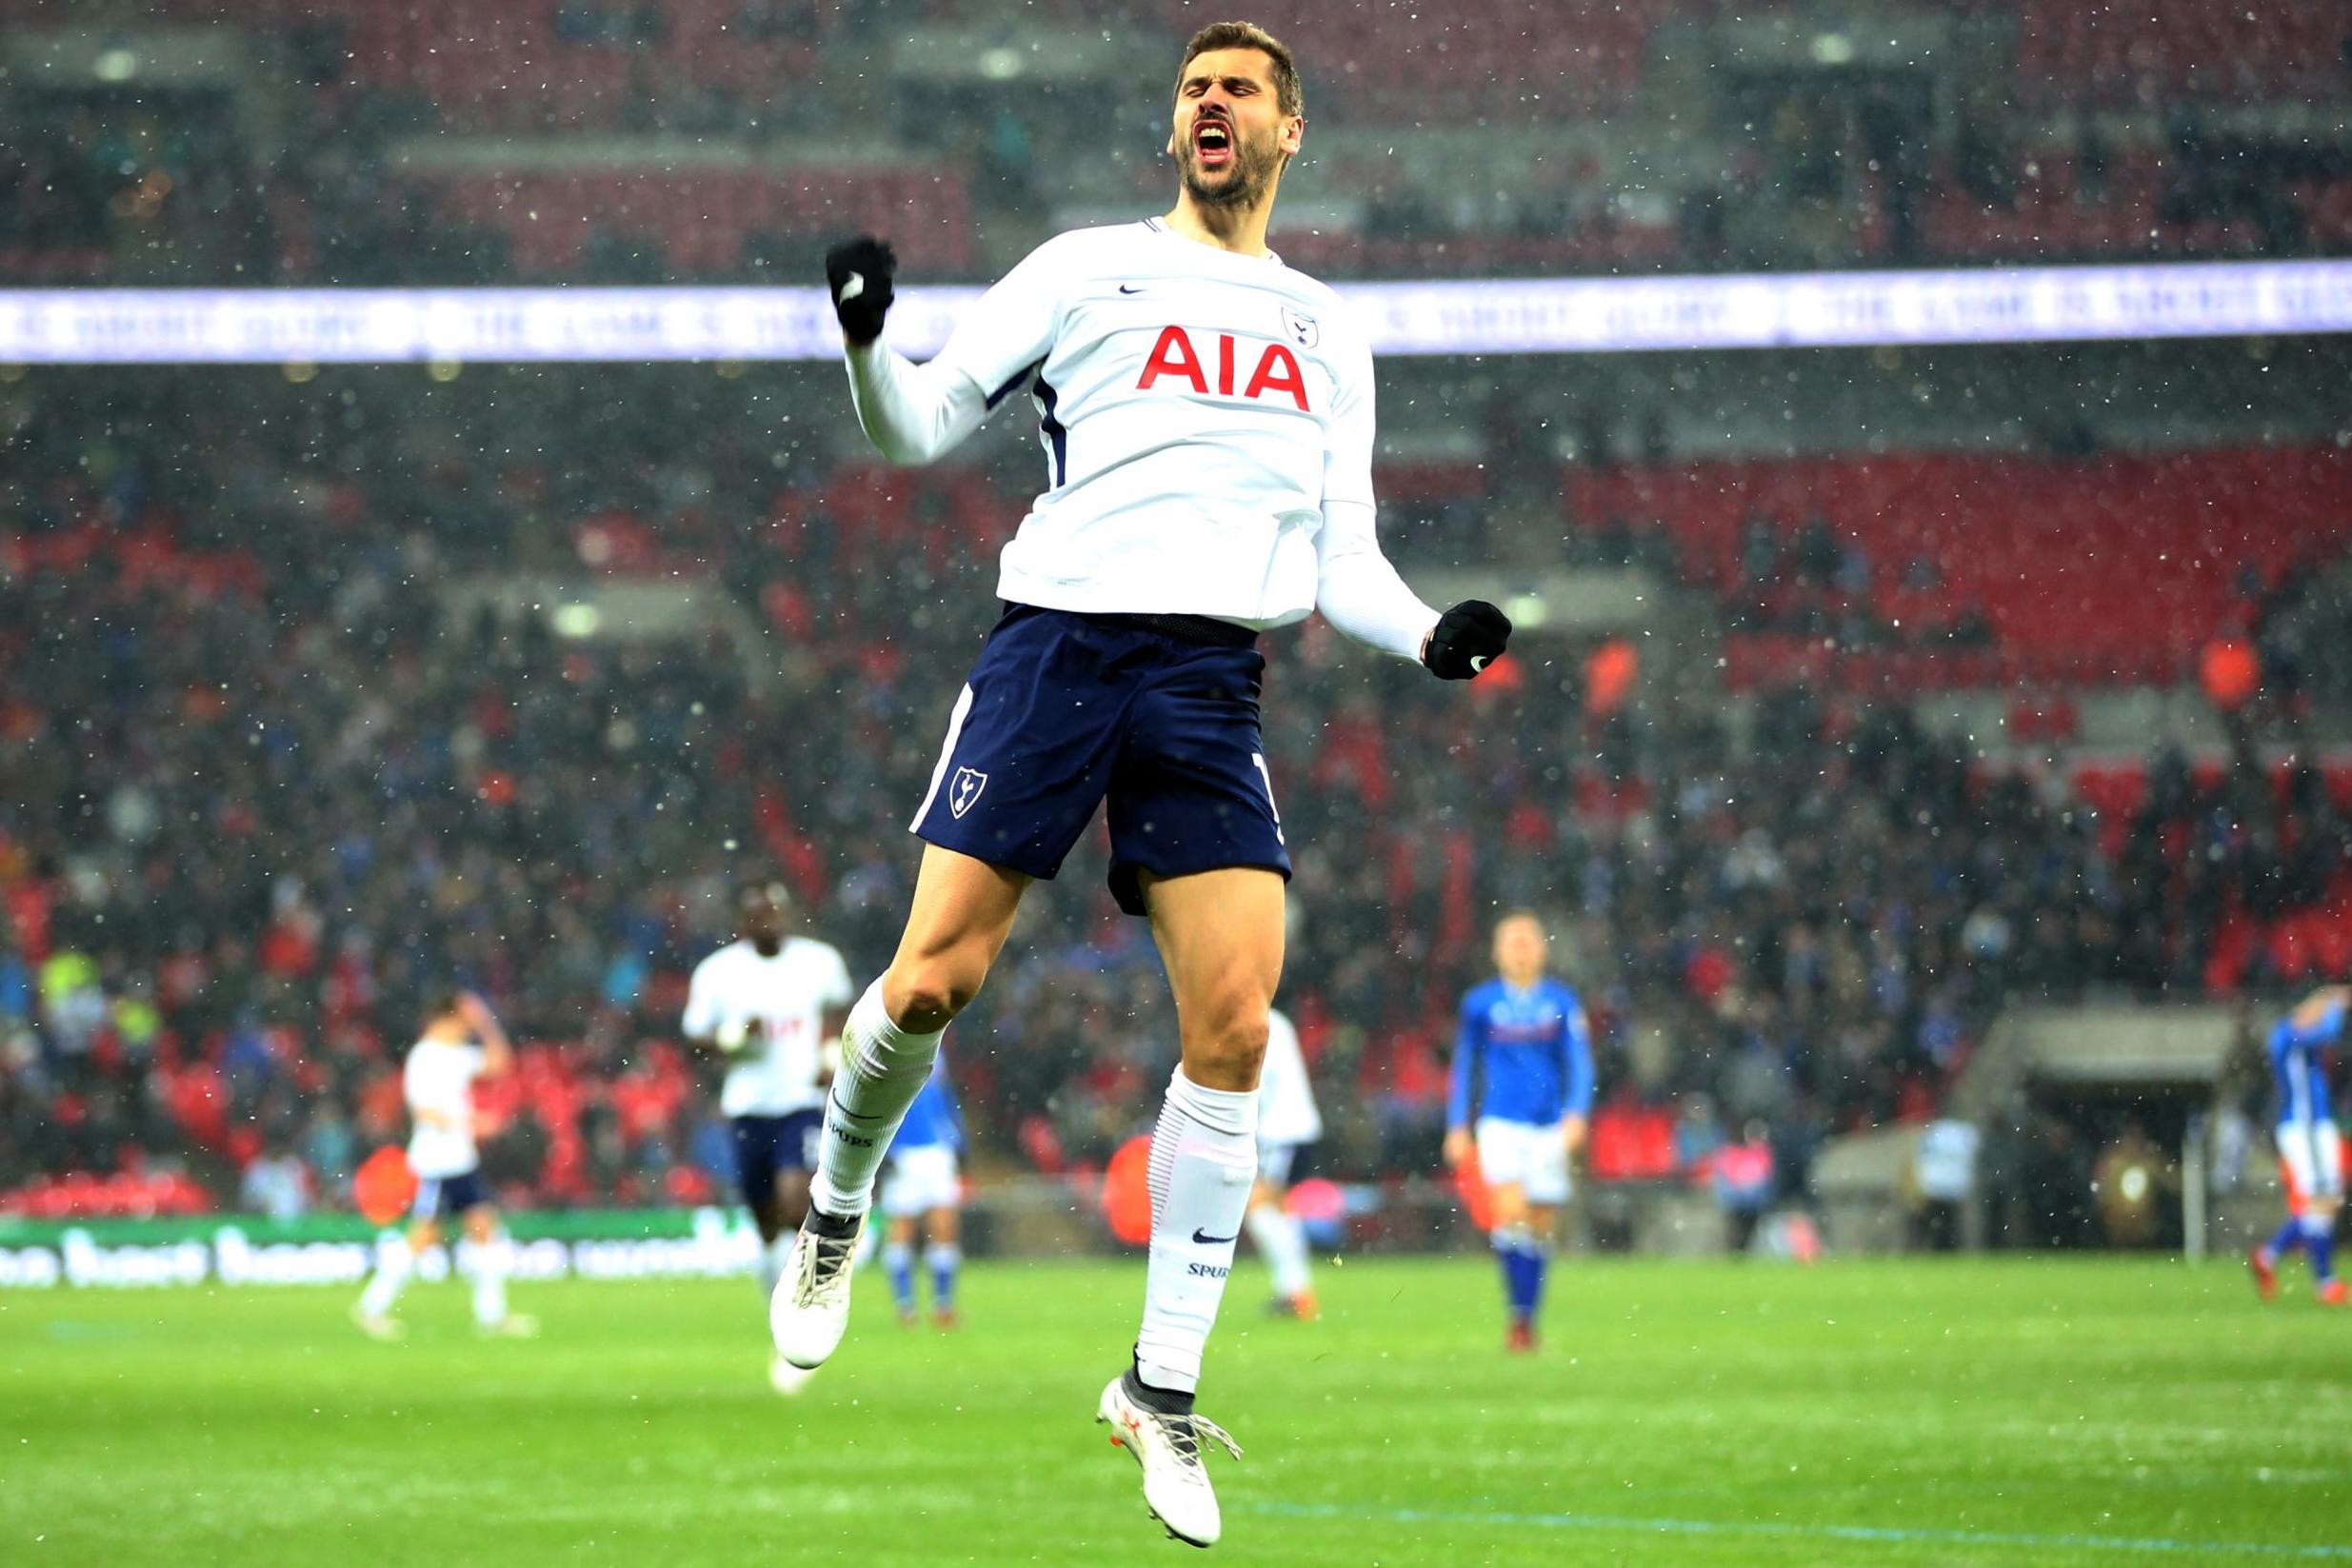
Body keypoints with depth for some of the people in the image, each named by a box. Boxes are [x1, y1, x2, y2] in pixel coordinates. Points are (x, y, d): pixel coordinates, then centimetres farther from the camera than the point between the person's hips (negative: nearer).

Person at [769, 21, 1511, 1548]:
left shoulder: (1329, 331, 20)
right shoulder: (1088, 266, 12)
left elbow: (1344, 559, 17)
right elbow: (926, 422, 8)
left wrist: (1428, 632, -3)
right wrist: (868, 339, -13)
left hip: (1210, 678, 2)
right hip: (1058, 638, -2)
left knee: (1235, 1024, -12)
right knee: (932, 985, -11)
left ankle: (1163, 1391, -2)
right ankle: (835, 1212, 21)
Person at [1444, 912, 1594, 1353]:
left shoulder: (1562, 1003, 3)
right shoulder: (1480, 1003, 3)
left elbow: (1579, 1064, 0)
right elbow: (1464, 1068, 11)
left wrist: (1576, 1114, -14)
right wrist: (1457, 1127, 9)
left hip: (1550, 1127, 1)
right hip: (1500, 1125, -1)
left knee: (1540, 1228, 4)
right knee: (1511, 1213, -20)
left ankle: (1528, 1323, 16)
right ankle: (1517, 1313, -13)